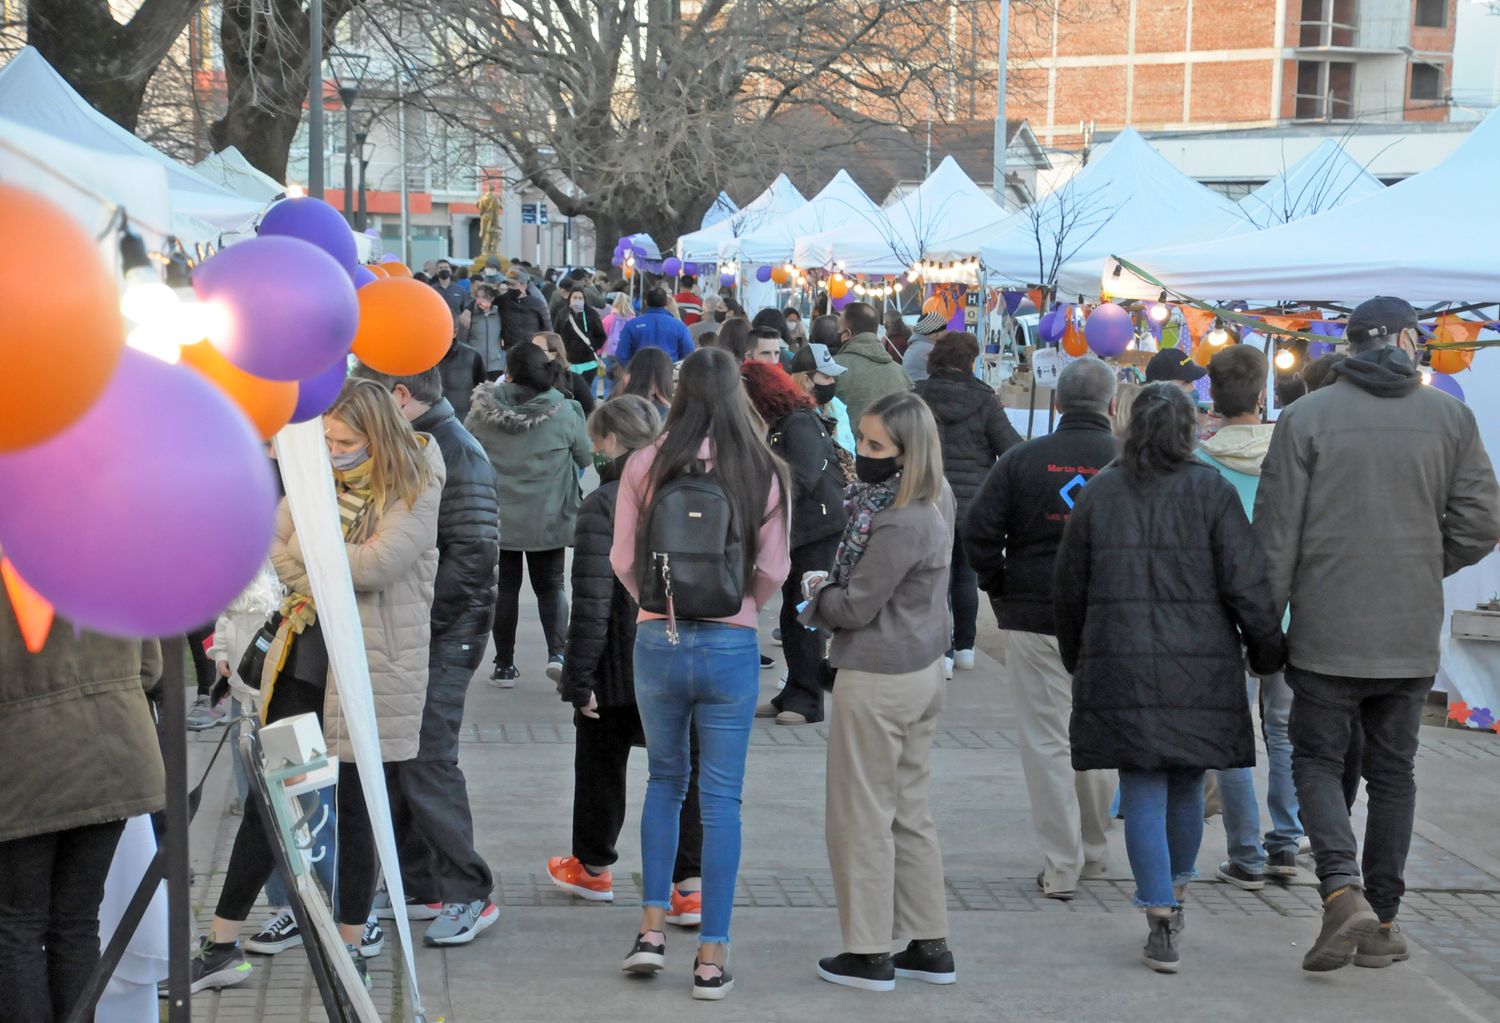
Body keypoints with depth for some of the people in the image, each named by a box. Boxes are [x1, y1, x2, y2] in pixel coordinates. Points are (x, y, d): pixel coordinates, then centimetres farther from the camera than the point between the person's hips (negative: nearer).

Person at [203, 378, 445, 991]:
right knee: (266, 801, 8)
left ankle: (351, 952, 19)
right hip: (303, 660, 5)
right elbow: (276, 546, 0)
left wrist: (310, 558, -8)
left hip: (373, 674, -5)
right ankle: (223, 947, 16)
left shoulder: (414, 491, -8)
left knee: (356, 811, 4)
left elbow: (379, 562, -20)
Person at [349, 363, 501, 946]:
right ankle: (415, 879, 22)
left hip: (443, 635, -9)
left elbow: (474, 553, -20)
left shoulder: (455, 451, -14)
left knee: (426, 761, -9)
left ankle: (467, 893, -2)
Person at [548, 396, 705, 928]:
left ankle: (593, 867, 33)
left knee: (601, 763, 16)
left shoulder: (604, 505, -15)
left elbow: (592, 601, -17)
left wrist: (579, 677, -11)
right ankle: (689, 884, 3)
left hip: (623, 663, -4)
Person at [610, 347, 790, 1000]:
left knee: (664, 778, 21)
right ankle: (711, 958, 9)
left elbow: (622, 560, -1)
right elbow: (774, 569, -1)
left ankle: (652, 927, 15)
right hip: (732, 645, -1)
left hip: (658, 641, 1)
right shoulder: (762, 470, -6)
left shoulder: (646, 466, -7)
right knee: (721, 799, 7)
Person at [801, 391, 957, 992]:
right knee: (909, 811, 16)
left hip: (876, 680, -10)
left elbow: (856, 607, -18)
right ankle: (930, 947, 22)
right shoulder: (933, 504, 5)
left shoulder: (901, 524, -25)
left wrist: (816, 591, 0)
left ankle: (870, 955, 10)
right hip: (922, 669, 10)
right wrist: (831, 588, 2)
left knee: (862, 817, 2)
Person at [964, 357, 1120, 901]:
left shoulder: (1023, 459, -4)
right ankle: (1094, 852, 28)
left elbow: (978, 529, -6)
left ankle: (1061, 867, 2)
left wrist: (1000, 591, 6)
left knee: (1046, 740, 3)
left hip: (1034, 618, -1)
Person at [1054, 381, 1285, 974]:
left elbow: (1069, 590, 10)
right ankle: (1174, 892, 33)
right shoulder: (1211, 492, -3)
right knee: (1186, 785, 17)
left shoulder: (1099, 493, 3)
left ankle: (1162, 925, -5)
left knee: (1143, 791, 1)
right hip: (1200, 669, 0)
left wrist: (1076, 658, 24)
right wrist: (1267, 652, 6)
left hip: (1121, 666, 0)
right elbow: (1246, 585, -7)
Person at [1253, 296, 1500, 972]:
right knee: (1392, 771, 13)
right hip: (1412, 637, 2)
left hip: (1327, 632, -2)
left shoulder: (1305, 418, -6)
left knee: (1317, 760, 9)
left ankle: (1343, 889, -13)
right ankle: (1382, 922, 16)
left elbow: (1276, 532, -6)